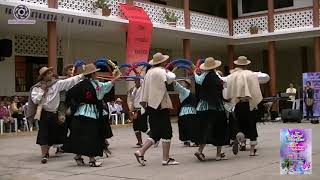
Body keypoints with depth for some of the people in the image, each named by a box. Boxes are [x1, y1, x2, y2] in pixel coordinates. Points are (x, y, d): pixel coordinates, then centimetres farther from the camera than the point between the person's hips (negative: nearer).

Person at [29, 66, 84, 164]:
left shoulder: (56, 84, 3)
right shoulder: (37, 87, -4)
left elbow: (70, 81, -1)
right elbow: (35, 100, -11)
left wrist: (82, 75, -6)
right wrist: (42, 91, -14)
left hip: (54, 113, 4)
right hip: (44, 113, -4)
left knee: (52, 135, 12)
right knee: (44, 134, -8)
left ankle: (46, 151, 32)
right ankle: (44, 155, -5)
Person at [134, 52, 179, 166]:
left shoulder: (149, 72, 12)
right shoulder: (161, 72, -10)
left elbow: (144, 88, 13)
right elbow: (171, 78, -18)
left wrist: (144, 101, 17)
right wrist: (168, 71, 3)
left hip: (151, 105, 8)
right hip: (161, 105, -8)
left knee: (155, 133, 13)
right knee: (166, 132, 1)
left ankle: (140, 152, 2)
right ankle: (166, 159, 3)